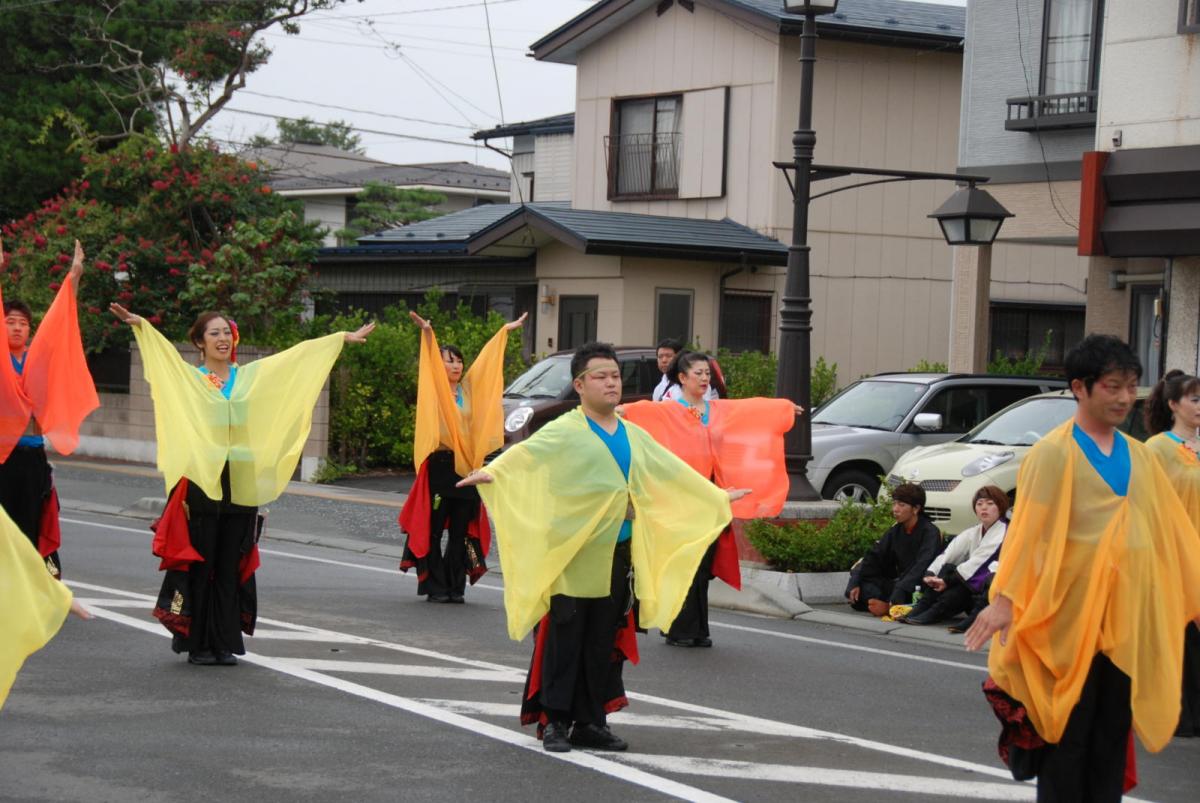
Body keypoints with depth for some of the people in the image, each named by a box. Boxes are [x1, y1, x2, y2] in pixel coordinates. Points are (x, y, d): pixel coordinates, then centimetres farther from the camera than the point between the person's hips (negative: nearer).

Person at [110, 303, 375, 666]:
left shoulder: (251, 375, 13)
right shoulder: (187, 377, 4)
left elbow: (300, 354, 16)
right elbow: (162, 349, -10)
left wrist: (343, 338, 21)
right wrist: (139, 325, -27)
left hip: (241, 483, 3)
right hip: (202, 482, -3)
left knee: (231, 566, 5)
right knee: (199, 564, 0)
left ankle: (225, 643, 11)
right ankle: (198, 644, 7)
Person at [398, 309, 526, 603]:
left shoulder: (469, 388, 12)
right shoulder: (434, 389, -1)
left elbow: (487, 359, 16)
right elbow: (429, 365, -17)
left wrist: (506, 330, 19)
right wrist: (427, 334, -33)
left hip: (466, 466, 5)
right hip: (440, 465, -5)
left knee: (461, 532, 6)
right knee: (433, 531, -1)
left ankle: (455, 587, 11)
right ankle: (435, 587, 4)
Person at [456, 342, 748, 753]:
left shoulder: (635, 437, 16)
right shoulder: (565, 431, -4)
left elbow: (675, 472, 29)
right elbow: (526, 452, -22)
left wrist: (717, 496, 35)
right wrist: (492, 471, -41)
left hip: (618, 557, 6)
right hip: (572, 555, -6)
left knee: (604, 643, 8)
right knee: (564, 639, -3)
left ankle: (590, 723, 16)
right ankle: (555, 721, 5)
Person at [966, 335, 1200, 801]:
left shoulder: (1138, 457, 11)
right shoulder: (1054, 454, -7)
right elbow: (1027, 531, -12)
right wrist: (1005, 598, -19)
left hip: (1128, 618, 5)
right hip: (1071, 617, -5)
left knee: (1113, 738, 9)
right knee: (1068, 736, 1)